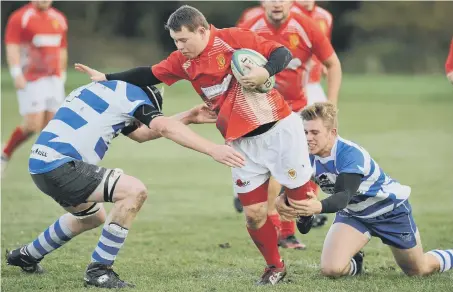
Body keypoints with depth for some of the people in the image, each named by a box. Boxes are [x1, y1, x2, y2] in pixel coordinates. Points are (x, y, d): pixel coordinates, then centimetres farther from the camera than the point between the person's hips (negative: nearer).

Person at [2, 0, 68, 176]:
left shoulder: (59, 19, 13)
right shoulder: (20, 18, -6)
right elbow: (12, 47, -11)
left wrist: (62, 75, 18)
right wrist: (16, 73, -21)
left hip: (54, 80, 6)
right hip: (30, 81, -6)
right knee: (33, 125, -11)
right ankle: (5, 155, 10)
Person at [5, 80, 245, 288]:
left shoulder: (100, 92, 25)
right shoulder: (129, 92, -3)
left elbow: (141, 133, 31)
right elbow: (165, 128, -15)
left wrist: (188, 117, 27)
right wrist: (213, 149, -19)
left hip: (40, 166, 10)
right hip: (59, 165, -10)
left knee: (92, 217, 32)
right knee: (134, 191, -17)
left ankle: (26, 256, 47)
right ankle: (98, 270, -10)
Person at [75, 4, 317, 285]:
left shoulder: (234, 38, -14)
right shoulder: (183, 62, 3)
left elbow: (283, 53, -12)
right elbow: (150, 75, 12)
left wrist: (265, 72, -31)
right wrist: (106, 78, 8)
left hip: (280, 128, -5)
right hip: (242, 144, 5)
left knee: (301, 196, 0)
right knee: (254, 214, 2)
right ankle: (275, 267, 20)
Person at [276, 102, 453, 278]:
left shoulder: (350, 154, -36)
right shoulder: (308, 156, -19)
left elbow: (344, 196, -48)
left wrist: (319, 207, -70)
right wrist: (283, 200, -52)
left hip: (390, 209, -4)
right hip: (353, 213, 4)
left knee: (419, 270, 14)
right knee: (331, 269, -19)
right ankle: (355, 263, 18)